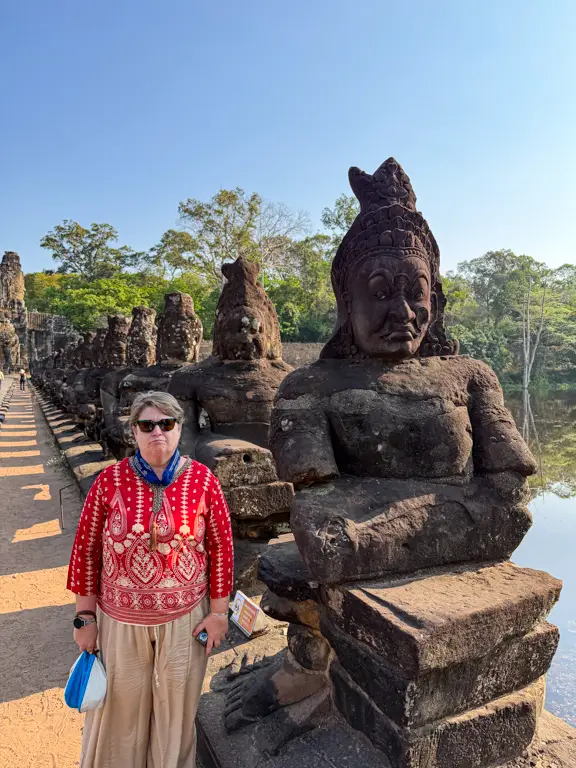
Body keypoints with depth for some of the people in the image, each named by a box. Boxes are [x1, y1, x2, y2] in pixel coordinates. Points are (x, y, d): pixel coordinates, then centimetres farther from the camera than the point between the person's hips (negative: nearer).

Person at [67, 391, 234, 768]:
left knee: (176, 708, 21)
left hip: (184, 618, 0)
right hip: (120, 619, 0)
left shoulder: (203, 481, -13)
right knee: (120, 708, 22)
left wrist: (219, 611, -2)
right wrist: (85, 616, -1)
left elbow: (221, 548, -5)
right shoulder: (110, 481, -12)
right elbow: (86, 550, -4)